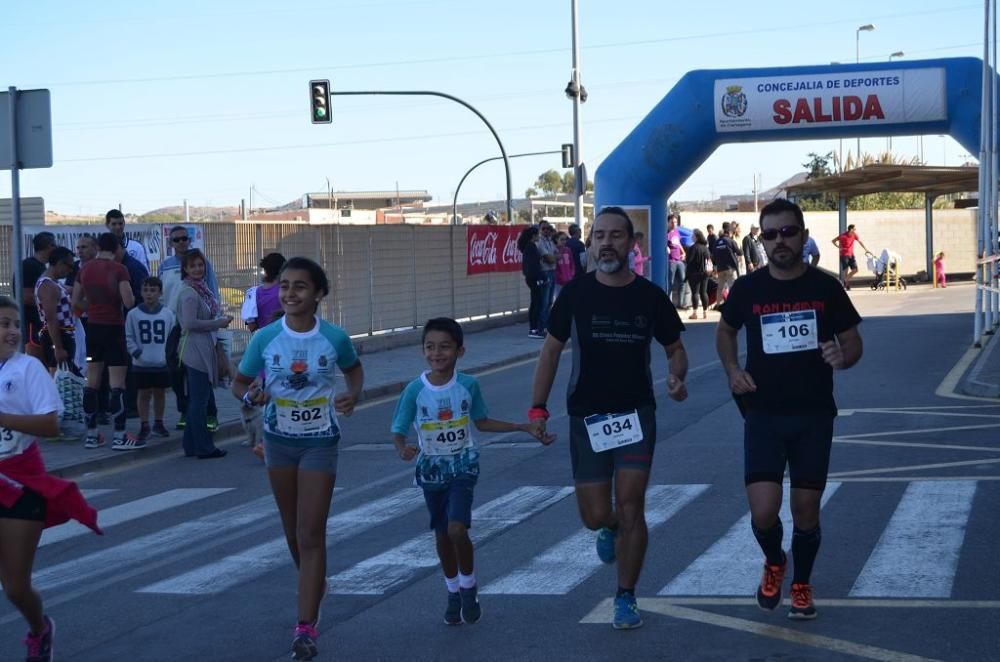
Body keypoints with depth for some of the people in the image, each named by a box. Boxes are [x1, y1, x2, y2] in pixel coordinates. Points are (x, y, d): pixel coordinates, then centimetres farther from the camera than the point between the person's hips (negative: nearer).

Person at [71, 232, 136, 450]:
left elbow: (76, 302, 9)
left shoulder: (85, 269, 6)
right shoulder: (119, 270, -11)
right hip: (114, 328, -5)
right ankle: (119, 436, -7)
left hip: (93, 327, 5)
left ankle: (91, 434, 15)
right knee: (117, 383, -4)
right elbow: (129, 302, -16)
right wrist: (129, 295, 5)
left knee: (92, 381, 11)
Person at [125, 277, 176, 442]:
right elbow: (129, 338, 1)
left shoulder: (168, 314, 2)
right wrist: (136, 352, -11)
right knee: (144, 393, 3)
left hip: (162, 363, 2)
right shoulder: (133, 314, -2)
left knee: (160, 392, 11)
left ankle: (158, 423, 25)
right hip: (142, 364, -2)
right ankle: (144, 426, 11)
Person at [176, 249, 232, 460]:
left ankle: (192, 446, 19)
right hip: (195, 352, -9)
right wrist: (218, 323, -13)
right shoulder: (189, 293, -13)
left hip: (205, 351, 9)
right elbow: (190, 323, -22)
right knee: (199, 401, -4)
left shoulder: (202, 289, 15)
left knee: (196, 400, 13)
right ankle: (204, 447, 0)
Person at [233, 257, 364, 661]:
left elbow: (354, 369, 8)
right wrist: (249, 396, -24)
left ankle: (306, 628, -7)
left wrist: (353, 395, -13)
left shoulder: (334, 338, -13)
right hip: (279, 439, 3)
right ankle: (315, 586, 45)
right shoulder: (265, 338, -11)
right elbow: (239, 382, -1)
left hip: (320, 442, -3)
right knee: (293, 531, 17)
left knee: (311, 535, -7)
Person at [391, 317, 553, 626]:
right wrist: (403, 449, -34)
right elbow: (398, 431, -10)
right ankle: (454, 593, 33)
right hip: (431, 468, 1)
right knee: (442, 534, 13)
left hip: (463, 465, -1)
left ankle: (469, 588, 6)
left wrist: (525, 427, 5)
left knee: (457, 529, -18)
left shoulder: (468, 385, -9)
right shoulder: (415, 390, -13)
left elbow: (482, 422, 7)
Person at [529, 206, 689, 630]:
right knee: (595, 515, 1)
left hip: (636, 413, 0)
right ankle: (611, 528, 40)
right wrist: (538, 407, 0)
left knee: (630, 508, -9)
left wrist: (677, 377, -13)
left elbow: (675, 347, 9)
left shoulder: (650, 297, -2)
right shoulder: (575, 294, -2)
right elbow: (552, 350, 6)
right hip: (586, 416, 1)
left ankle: (626, 598, 7)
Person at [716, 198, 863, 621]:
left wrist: (843, 356, -19)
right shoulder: (747, 289, -2)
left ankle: (801, 584, 32)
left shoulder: (825, 287, -3)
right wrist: (732, 370, -2)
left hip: (813, 415, 0)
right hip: (763, 415, 0)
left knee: (806, 512, 7)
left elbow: (853, 342, 5)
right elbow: (725, 331, 17)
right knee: (763, 512, -11)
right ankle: (774, 563, 23)